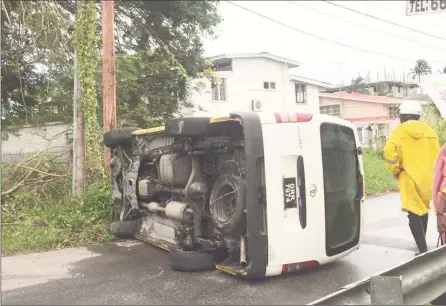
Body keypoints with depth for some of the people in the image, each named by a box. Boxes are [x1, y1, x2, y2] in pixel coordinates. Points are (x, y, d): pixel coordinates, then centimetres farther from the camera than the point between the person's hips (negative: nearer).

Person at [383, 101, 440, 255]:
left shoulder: (399, 131, -5)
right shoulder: (429, 130, 6)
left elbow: (389, 153, -18)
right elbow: (437, 153, 2)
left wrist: (396, 170, -3)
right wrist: (430, 170, 14)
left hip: (409, 177, -4)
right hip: (427, 177, 4)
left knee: (414, 213, -1)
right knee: (423, 208, 21)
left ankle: (423, 249, -9)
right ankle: (422, 244, 34)